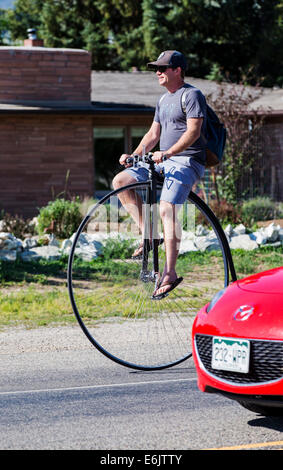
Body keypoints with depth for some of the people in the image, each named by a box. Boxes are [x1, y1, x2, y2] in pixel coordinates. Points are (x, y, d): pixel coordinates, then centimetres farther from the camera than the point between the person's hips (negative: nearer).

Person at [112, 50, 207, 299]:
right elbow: (153, 134, 21)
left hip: (187, 161, -9)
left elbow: (193, 131, -19)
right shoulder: (164, 100, 20)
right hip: (163, 161, 9)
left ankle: (170, 274, -24)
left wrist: (168, 152, -30)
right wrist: (134, 156, 4)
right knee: (120, 181, -8)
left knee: (167, 209, -24)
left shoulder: (192, 95, -7)